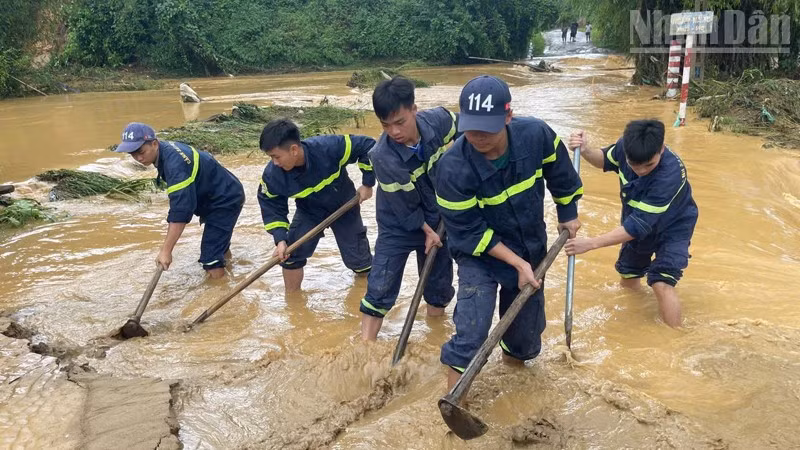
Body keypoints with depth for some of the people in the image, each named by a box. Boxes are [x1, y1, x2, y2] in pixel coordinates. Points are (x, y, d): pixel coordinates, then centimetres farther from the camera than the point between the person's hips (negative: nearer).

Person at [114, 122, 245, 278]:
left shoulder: (175, 163, -32)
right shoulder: (166, 150, -3)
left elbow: (181, 211, -37)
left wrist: (166, 251, -36)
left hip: (226, 200, -10)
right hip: (213, 197, 10)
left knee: (213, 268, -14)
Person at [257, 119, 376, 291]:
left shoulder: (329, 147, -39)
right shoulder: (273, 174, -29)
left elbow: (367, 146, -28)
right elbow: (271, 206, -14)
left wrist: (367, 184, -22)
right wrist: (280, 239, -25)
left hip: (343, 206, -2)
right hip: (309, 212, 2)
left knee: (358, 259, 6)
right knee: (289, 253, -10)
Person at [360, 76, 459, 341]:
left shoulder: (439, 120, -21)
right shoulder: (383, 157, -32)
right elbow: (405, 207, -20)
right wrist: (427, 231, -9)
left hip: (438, 220, 4)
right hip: (398, 225, -4)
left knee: (439, 286, 12)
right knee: (379, 289, -6)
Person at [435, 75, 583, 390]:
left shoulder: (536, 134, -22)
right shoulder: (452, 168, -30)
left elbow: (560, 174, 1)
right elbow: (470, 232, -21)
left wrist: (568, 214, 14)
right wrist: (517, 263, -20)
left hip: (532, 249, 4)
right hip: (480, 254, -3)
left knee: (526, 333, 16)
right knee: (471, 334, -17)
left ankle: (512, 358, 49)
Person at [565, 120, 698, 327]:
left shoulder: (670, 174, -42)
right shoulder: (627, 145, -26)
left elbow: (638, 225, -40)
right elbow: (605, 160, -1)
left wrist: (591, 243, -43)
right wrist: (586, 150, -24)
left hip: (672, 228, -6)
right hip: (638, 222, 6)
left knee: (661, 283, -23)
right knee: (628, 275, 21)